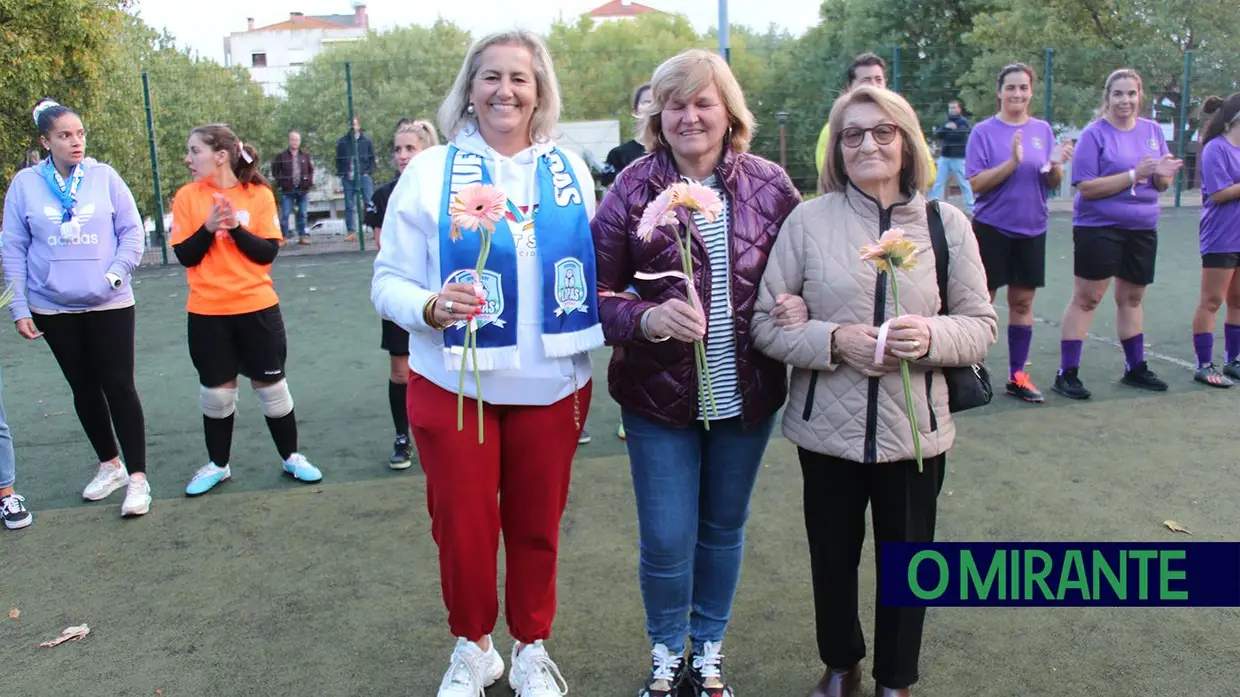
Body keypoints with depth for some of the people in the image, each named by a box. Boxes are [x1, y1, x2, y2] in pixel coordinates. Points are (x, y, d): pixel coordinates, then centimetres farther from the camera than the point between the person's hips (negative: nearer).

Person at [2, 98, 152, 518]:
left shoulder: (104, 176, -3)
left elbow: (133, 232, 0)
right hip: (53, 309, 2)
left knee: (119, 386, -2)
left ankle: (137, 478, 4)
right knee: (83, 388, 13)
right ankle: (109, 465, 29)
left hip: (109, 304, -2)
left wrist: (114, 275, -14)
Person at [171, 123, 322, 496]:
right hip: (207, 312, 1)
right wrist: (208, 227, -18)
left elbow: (268, 253, -7)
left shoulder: (260, 195, -3)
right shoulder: (188, 197, 0)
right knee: (216, 391, 9)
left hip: (257, 308, -1)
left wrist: (236, 227, -20)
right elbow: (185, 256, -3)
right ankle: (218, 464, 26)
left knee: (272, 385, 7)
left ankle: (291, 457, 24)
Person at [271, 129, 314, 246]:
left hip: (302, 189, 3)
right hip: (287, 190, -2)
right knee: (285, 214, -4)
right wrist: (281, 183, -3)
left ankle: (302, 236, 15)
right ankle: (284, 237, 2)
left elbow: (311, 170, 16)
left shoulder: (305, 155, 7)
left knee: (302, 214, 8)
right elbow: (275, 171, 4)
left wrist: (309, 182, 5)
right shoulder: (282, 156, -1)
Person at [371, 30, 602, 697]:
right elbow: (388, 281, -5)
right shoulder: (430, 171, -3)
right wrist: (431, 307, -24)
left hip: (552, 387, 2)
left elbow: (592, 269, 11)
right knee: (463, 530, 10)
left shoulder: (569, 171, 4)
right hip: (454, 386, -1)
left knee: (537, 528, 14)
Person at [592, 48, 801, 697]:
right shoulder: (632, 190, -9)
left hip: (746, 394, 2)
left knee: (723, 528, 18)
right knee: (665, 539, 4)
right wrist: (646, 318, -27)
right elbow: (596, 293, -9)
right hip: (658, 397, -2)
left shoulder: (770, 185, -3)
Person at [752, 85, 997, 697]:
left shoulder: (946, 222, -1)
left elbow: (981, 325, 3)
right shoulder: (808, 219, -4)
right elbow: (766, 323, -4)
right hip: (827, 427, 0)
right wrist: (834, 340, -20)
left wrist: (933, 337, -19)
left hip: (916, 430, 1)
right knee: (832, 556, 16)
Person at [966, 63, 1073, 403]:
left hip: (1031, 230, 4)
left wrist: (1056, 165, -13)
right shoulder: (984, 132, -5)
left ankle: (1017, 375, 17)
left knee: (1023, 302, 8)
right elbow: (976, 183, -13)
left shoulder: (1043, 130, 6)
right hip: (992, 228, -4)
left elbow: (1054, 183, 7)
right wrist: (1012, 162, -24)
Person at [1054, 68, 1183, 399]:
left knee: (1131, 298, 15)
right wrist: (1134, 174, -21)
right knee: (1086, 299, -5)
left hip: (1142, 228, 6)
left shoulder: (1153, 130, 9)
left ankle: (1135, 368, 27)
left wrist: (1163, 174, -11)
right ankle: (1066, 374, -2)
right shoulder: (1094, 134, -8)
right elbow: (1086, 187, -16)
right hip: (1099, 228, -6)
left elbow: (1161, 185, 12)